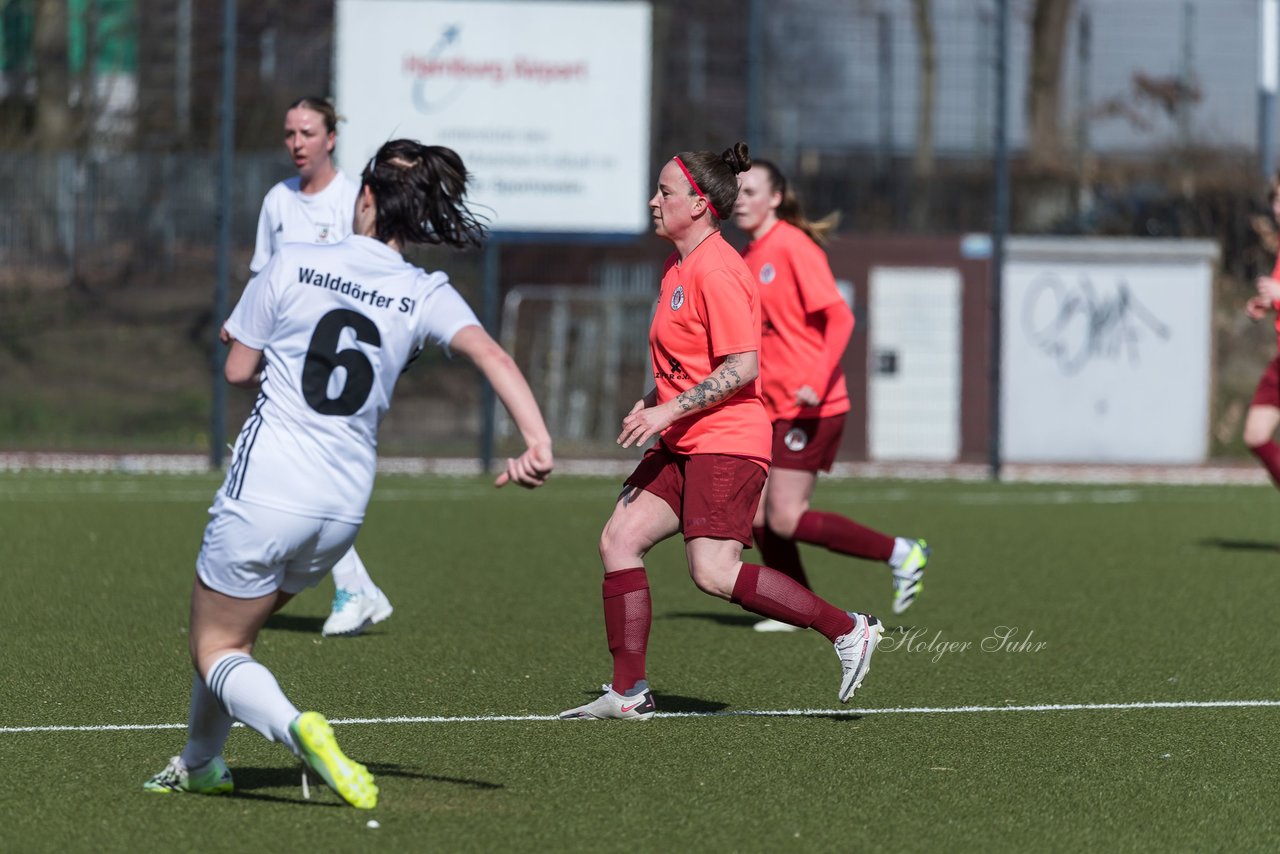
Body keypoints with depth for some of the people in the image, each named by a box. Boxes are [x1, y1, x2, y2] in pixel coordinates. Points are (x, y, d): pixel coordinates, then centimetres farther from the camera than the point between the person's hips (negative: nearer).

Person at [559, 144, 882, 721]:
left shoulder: (717, 270, -16)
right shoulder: (679, 268, 15)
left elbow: (742, 366, -21)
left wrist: (669, 412, -20)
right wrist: (653, 403, 13)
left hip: (726, 444, -10)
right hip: (685, 446, 10)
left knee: (713, 573, -17)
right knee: (619, 539, 1)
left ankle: (848, 631, -7)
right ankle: (628, 692, 4)